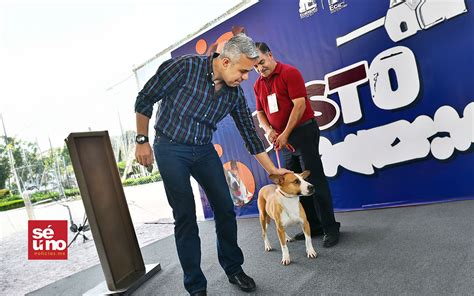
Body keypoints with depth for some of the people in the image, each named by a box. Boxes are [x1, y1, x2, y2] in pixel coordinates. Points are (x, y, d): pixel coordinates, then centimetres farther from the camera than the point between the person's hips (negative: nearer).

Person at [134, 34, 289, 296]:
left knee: (225, 209, 4)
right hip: (170, 149, -4)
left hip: (204, 151, 5)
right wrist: (142, 141, -9)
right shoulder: (185, 67, -19)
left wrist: (272, 169, 7)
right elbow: (145, 99, -10)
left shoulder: (235, 93, -4)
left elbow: (249, 133, 5)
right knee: (185, 217, -3)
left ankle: (233, 269, 26)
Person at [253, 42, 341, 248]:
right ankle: (313, 226, 20)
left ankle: (330, 228, 3)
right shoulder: (258, 85, 12)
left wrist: (285, 134, -17)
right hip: (283, 139, 7)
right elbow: (260, 112, 16)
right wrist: (269, 130, -4)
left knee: (315, 181, -6)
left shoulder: (289, 72, -8)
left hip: (303, 131, -7)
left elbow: (299, 104, -16)